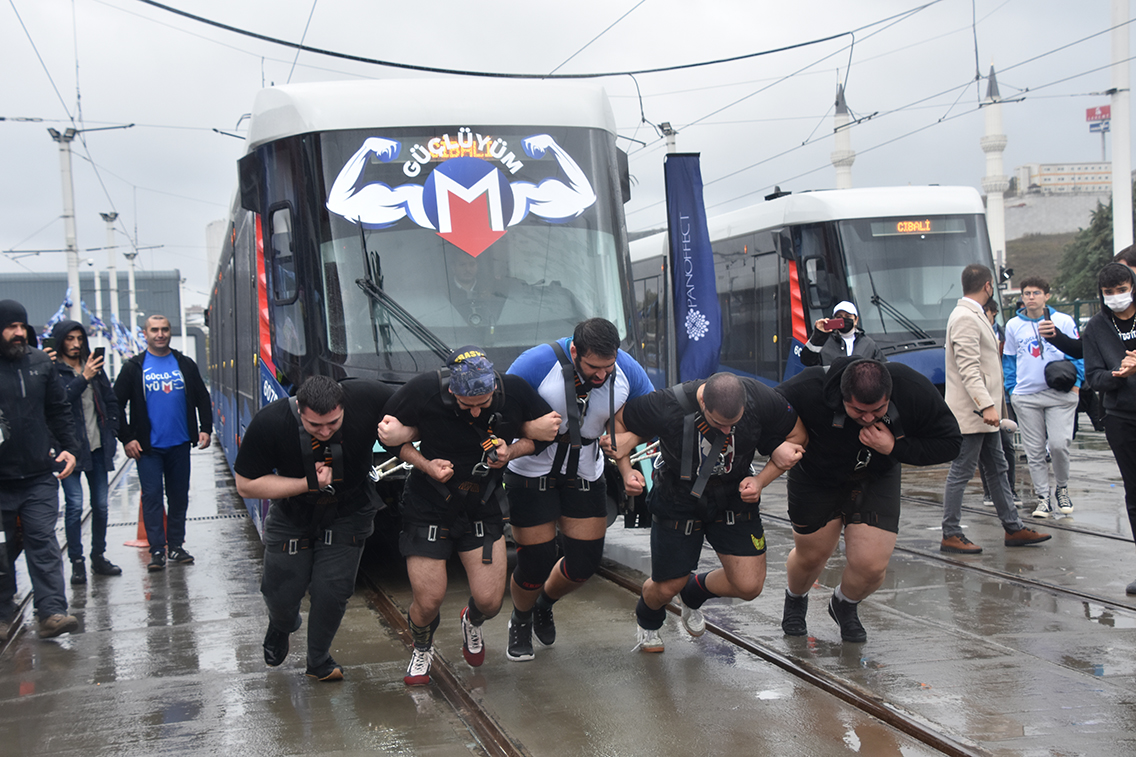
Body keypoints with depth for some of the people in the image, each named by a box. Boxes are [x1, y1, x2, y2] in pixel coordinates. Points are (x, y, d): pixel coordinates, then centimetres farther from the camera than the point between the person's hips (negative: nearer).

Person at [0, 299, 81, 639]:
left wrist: (68, 448, 6)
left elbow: (59, 410, 15)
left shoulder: (40, 363, 9)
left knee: (42, 541, -4)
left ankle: (51, 611, -8)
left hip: (40, 475, 2)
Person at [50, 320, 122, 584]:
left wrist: (111, 431, 9)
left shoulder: (93, 366, 12)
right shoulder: (53, 371, -5)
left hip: (97, 446, 5)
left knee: (100, 504, 8)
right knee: (75, 505, -9)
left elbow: (111, 401, 17)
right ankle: (77, 562, 1)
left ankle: (98, 557, 20)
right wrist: (83, 378, -26)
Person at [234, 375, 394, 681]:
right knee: (282, 595, 7)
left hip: (348, 514, 0)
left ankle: (319, 661, 19)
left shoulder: (367, 398, -27)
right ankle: (281, 626, 46)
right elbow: (246, 485, -18)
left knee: (332, 590, -8)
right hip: (292, 515, 0)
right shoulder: (269, 423, -28)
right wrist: (307, 484, -28)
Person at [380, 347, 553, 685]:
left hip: (483, 507, 2)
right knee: (428, 601, -4)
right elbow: (390, 434, -5)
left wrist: (511, 451, -16)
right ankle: (422, 649, 33)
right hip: (429, 507, -1)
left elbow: (546, 431, 2)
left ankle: (472, 623, 37)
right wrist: (426, 465, -19)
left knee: (490, 600, -3)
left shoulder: (515, 392, -16)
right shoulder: (423, 391, -21)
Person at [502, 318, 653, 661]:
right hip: (532, 474, -4)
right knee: (535, 564, -3)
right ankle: (521, 620, 32)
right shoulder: (538, 363, -25)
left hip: (585, 475, 4)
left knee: (584, 563, 6)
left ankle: (544, 604, 41)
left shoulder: (628, 372, -13)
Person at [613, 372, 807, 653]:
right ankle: (647, 621, 47)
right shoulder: (667, 407, -30)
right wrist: (626, 471, -21)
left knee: (749, 585, -6)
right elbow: (619, 421, -11)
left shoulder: (762, 400, -25)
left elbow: (797, 436, -6)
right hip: (679, 499, -2)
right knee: (667, 587, 6)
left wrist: (761, 480, -16)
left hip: (735, 497, 2)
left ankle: (693, 593, 30)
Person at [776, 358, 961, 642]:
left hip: (877, 478, 1)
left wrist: (895, 448, -31)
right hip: (817, 477, -1)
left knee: (871, 566, -9)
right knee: (811, 556, 11)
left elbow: (950, 443, -18)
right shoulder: (809, 391, -37)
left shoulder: (916, 392, -30)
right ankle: (795, 599, 49)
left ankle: (845, 604, 28)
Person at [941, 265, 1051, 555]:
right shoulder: (965, 318, -16)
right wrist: (986, 406, -28)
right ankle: (951, 536, 1)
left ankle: (1013, 529, 20)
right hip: (970, 412, -11)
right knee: (961, 473, -5)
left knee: (998, 469, 14)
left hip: (983, 412, 11)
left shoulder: (974, 315, 17)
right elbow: (968, 369, -24)